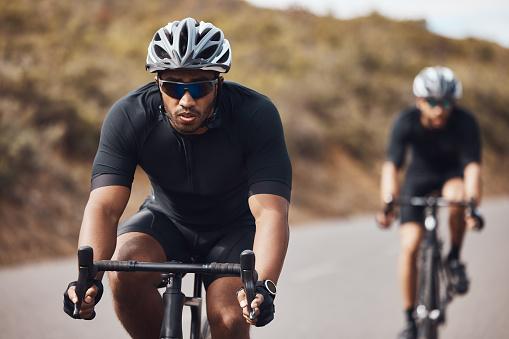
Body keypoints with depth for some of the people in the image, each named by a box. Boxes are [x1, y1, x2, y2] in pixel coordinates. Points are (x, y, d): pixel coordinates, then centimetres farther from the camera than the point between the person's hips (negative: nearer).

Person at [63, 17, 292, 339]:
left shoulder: (257, 115, -29)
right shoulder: (128, 116, -25)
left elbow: (270, 211, -37)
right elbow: (104, 205, -32)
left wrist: (263, 285, -55)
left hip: (234, 227, -1)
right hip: (167, 219, 1)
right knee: (125, 272, -30)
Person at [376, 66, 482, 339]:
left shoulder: (465, 122, -27)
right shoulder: (406, 122, -26)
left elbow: (472, 166, -35)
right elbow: (391, 166, -34)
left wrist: (472, 204, -52)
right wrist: (388, 204, -50)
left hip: (452, 175, -1)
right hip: (419, 178, 1)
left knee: (456, 196, -38)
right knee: (410, 244, -15)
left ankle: (455, 258, -11)